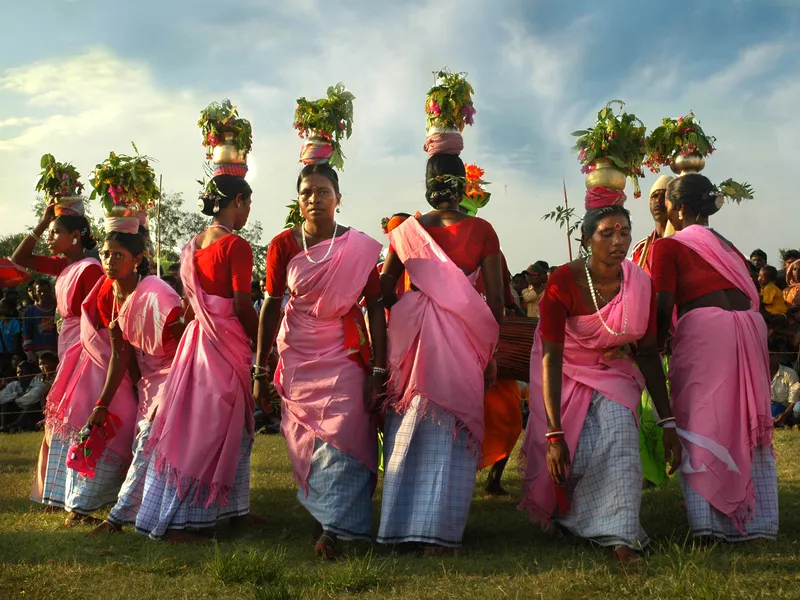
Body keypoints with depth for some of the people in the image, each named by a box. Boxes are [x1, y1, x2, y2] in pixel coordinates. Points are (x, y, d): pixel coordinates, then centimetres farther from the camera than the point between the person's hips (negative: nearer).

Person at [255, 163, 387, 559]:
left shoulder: (360, 248, -5)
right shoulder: (283, 245, -1)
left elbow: (375, 308, -4)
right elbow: (271, 306, 3)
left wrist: (378, 370, -10)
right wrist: (260, 371, 3)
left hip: (344, 355, -2)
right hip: (297, 357, 2)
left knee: (342, 434, -13)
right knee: (304, 444, 5)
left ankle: (334, 527, -6)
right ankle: (329, 510, 22)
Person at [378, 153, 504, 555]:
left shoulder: (406, 230, 5)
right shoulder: (481, 231, -1)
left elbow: (383, 294, 9)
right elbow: (495, 299, -2)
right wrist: (490, 352, 6)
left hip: (409, 332, 3)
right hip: (462, 337, -2)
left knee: (406, 429, 12)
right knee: (452, 431, 3)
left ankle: (399, 524, 19)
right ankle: (438, 533, 2)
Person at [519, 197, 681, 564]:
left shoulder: (640, 284, -17)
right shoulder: (563, 283, -27)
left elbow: (649, 354, -8)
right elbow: (551, 358, -29)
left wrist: (667, 422, -11)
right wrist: (554, 434, -34)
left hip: (613, 371, 2)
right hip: (564, 374, -2)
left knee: (619, 440, -21)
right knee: (565, 457, 1)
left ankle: (620, 536, -14)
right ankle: (558, 512, 33)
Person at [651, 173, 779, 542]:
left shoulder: (669, 246, 4)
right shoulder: (728, 246, 24)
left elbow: (664, 309, -2)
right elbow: (750, 296, 18)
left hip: (702, 328, -6)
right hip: (750, 326, 6)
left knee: (701, 426, -1)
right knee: (747, 425, 12)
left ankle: (707, 519, -4)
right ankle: (755, 519, 16)